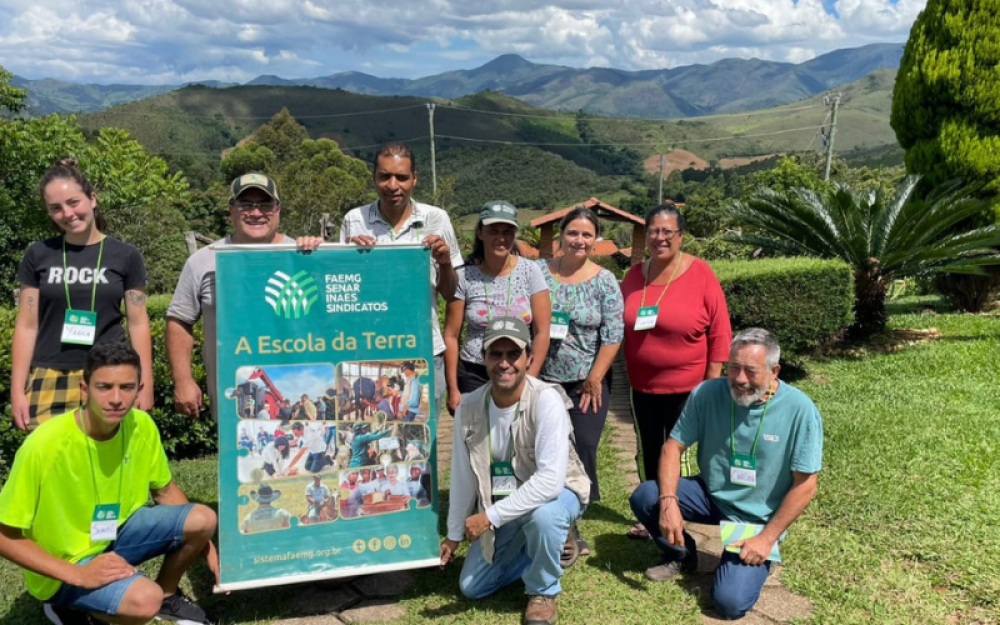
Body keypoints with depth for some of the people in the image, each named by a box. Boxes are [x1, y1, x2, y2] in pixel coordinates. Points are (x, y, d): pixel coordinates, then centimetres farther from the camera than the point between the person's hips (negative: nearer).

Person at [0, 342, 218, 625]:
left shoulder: (141, 425, -13)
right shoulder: (45, 445, -28)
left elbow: (165, 490, 5)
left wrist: (205, 545, -4)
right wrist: (77, 574, -26)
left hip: (118, 531, 5)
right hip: (65, 565, -5)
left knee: (203, 519, -16)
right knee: (145, 600, -30)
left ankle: (167, 596, 12)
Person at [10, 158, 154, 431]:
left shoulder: (125, 256, 4)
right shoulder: (38, 256, 7)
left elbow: (138, 324, 5)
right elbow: (27, 326, 8)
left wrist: (145, 386, 0)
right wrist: (17, 390, 3)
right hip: (49, 381, 1)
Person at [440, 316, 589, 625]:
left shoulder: (546, 400, -28)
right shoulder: (469, 408, -13)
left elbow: (550, 480, -35)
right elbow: (463, 478, -1)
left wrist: (491, 516, -33)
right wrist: (454, 534, 7)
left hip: (554, 494, -5)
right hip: (502, 504, 5)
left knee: (543, 516, -39)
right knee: (472, 587, 6)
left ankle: (543, 591, -7)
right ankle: (552, 546, 25)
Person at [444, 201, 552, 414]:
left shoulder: (530, 272, -3)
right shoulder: (465, 277, -3)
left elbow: (542, 333, -3)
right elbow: (451, 336, 0)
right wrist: (453, 389, -2)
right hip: (474, 375, 0)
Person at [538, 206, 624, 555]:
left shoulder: (605, 282, -3)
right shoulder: (539, 271, 1)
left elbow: (613, 335, -5)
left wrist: (594, 378, -9)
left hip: (586, 382, -1)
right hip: (543, 380, 1)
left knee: (582, 451, -1)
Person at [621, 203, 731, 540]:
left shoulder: (700, 274, -10)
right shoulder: (634, 275, 2)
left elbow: (720, 333, -9)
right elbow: (619, 328, 9)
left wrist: (712, 384, -10)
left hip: (685, 386, -4)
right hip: (641, 385, 5)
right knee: (647, 453, 15)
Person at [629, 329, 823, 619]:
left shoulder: (800, 410, -20)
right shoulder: (707, 393, -14)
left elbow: (804, 486, -14)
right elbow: (673, 446, -7)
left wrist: (767, 538, -17)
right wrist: (668, 501, -23)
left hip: (758, 516, -3)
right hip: (711, 495, 3)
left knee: (730, 601, -20)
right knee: (644, 497, -21)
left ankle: (761, 556, 15)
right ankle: (681, 556, 10)